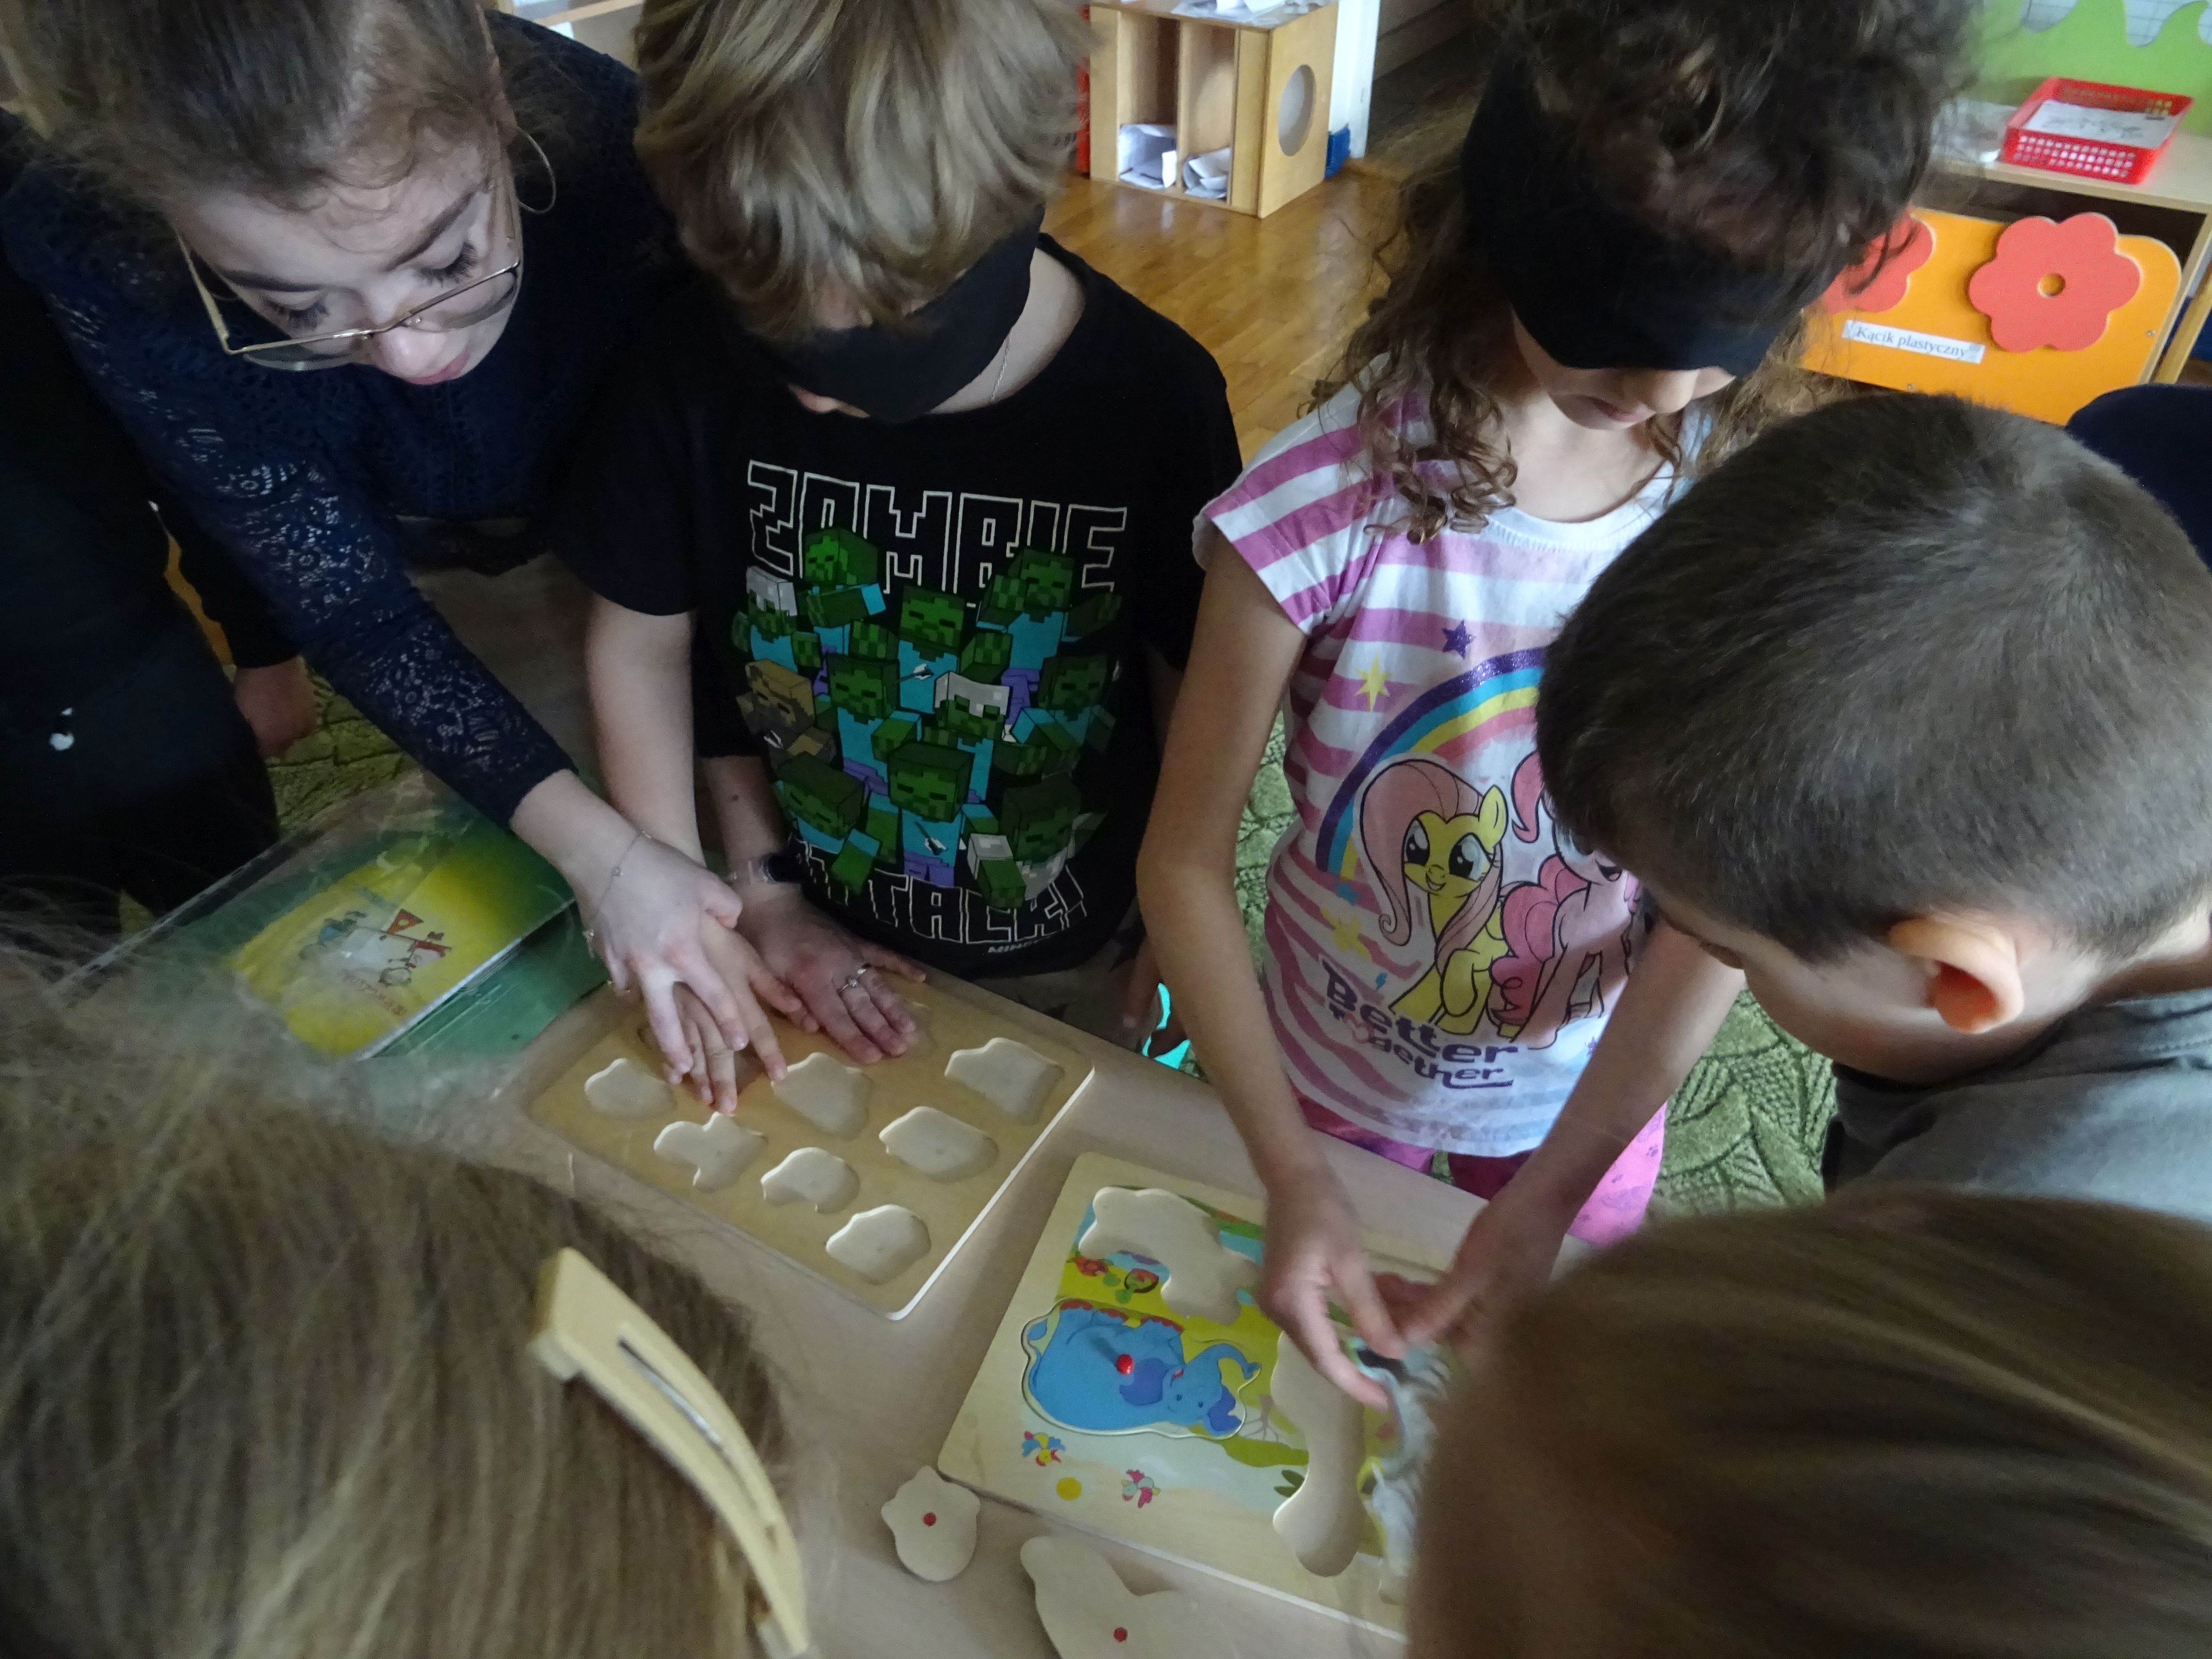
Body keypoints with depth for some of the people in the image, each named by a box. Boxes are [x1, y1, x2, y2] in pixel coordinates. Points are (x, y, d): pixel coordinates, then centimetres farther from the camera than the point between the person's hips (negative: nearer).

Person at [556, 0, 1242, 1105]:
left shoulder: (1151, 399, -25)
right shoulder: (699, 368, -21)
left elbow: (1202, 692, -12)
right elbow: (642, 645, -8)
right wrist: (757, 901, -6)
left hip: (1066, 968, -1)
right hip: (821, 943, 2)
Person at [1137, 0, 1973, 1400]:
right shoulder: (1331, 504, -28)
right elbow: (1186, 862, -21)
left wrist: (1548, 1196, -23)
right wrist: (1295, 1179, -26)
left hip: (1590, 1109, 2)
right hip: (1328, 1091, -1)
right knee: (1303, 1407, 29)